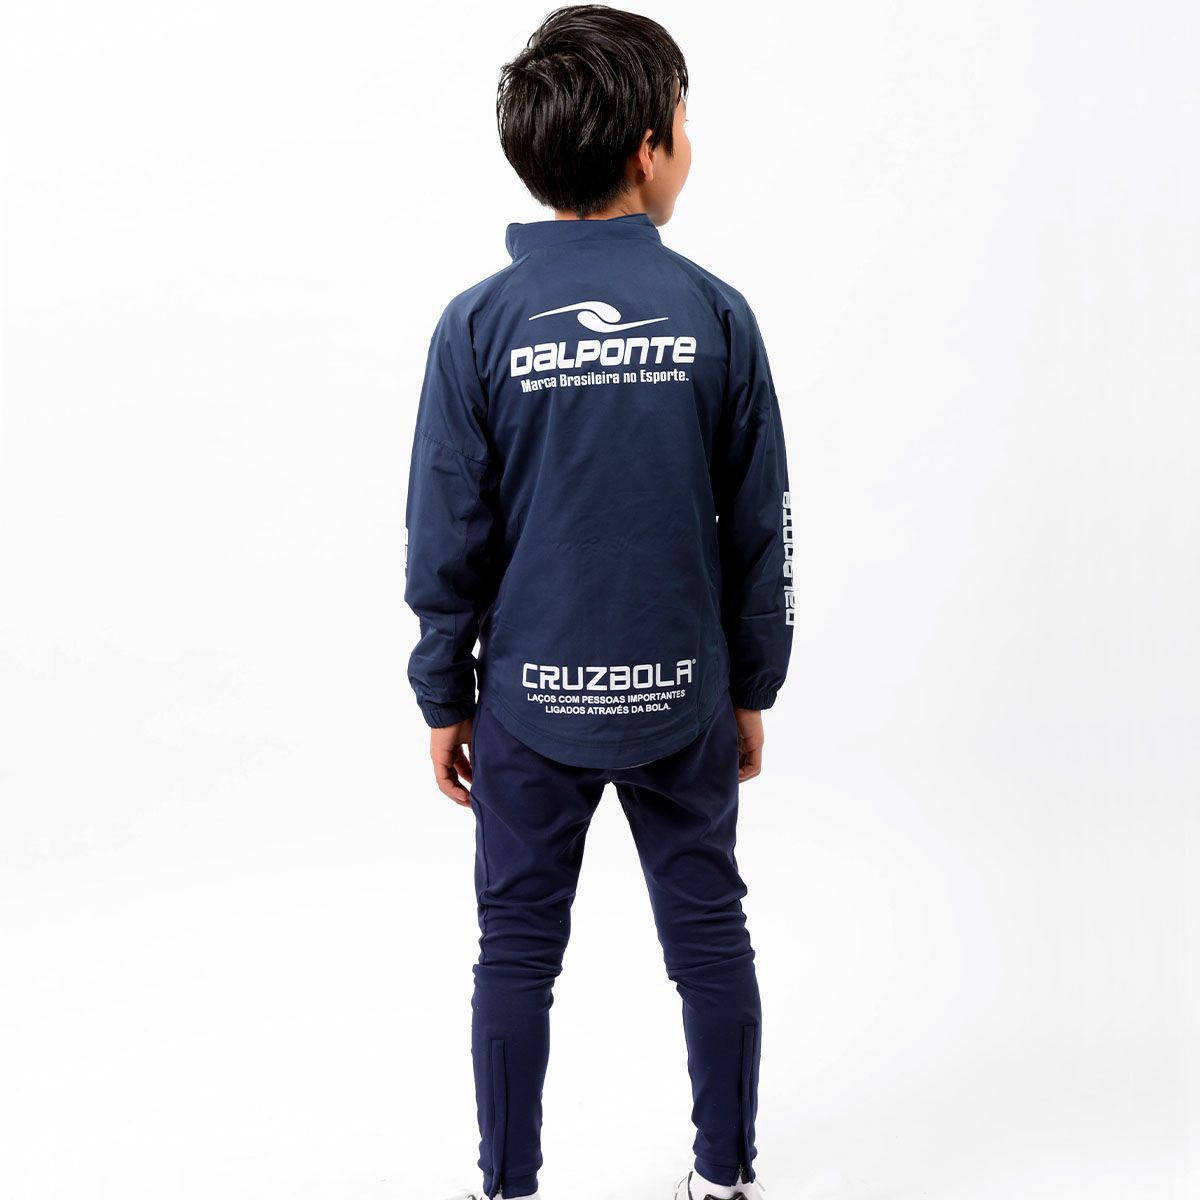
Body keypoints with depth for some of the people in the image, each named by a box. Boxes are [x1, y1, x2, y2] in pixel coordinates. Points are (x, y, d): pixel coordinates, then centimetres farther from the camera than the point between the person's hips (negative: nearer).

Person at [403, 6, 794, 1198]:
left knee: (516, 956, 12)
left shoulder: (479, 324, -9)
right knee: (708, 938, 15)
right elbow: (760, 524, -1)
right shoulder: (715, 314, -6)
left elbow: (447, 539, -5)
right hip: (680, 697, 1)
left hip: (531, 700, 0)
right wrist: (750, 687, 10)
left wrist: (444, 700, 6)